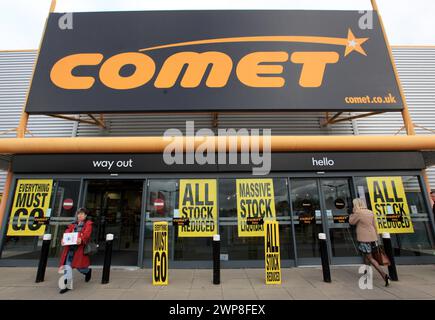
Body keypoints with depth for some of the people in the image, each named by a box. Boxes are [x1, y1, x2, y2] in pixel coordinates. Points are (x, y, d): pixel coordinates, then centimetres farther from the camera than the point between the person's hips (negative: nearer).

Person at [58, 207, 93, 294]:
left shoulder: (88, 224, 0)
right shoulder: (73, 224, 18)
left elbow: (86, 234, -16)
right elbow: (67, 232, 5)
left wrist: (81, 239, -36)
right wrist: (63, 240, -15)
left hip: (80, 247, -5)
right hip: (70, 247, 5)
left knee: (79, 266, 1)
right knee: (67, 266, 3)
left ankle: (88, 271, 33)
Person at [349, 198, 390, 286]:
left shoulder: (358, 213, -15)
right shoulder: (370, 212, 8)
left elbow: (351, 222, -3)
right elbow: (374, 226, 13)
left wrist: (351, 214, 12)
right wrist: (376, 237, 20)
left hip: (364, 238, -8)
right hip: (372, 237, 8)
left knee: (370, 258, 0)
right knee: (366, 256, 20)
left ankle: (384, 275, -7)